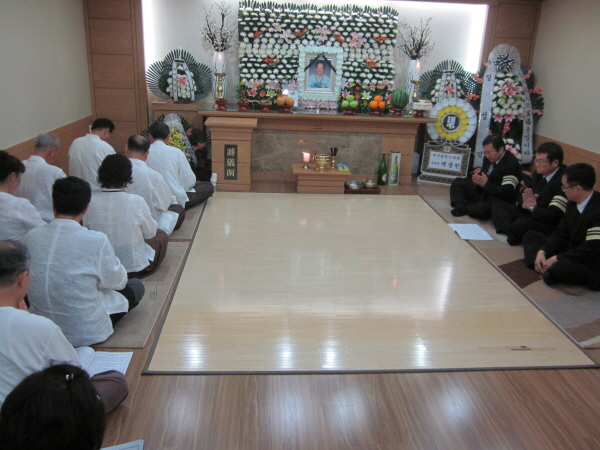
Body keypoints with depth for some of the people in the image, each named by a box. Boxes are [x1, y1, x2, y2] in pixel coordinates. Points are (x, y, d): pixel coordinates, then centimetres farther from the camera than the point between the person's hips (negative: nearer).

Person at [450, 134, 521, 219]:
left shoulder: (511, 164, -19)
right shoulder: (489, 158, 5)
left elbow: (506, 192, -25)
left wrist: (486, 184, -26)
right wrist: (478, 178, -10)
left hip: (500, 201, -9)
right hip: (483, 193, 9)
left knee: (478, 210, -40)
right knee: (457, 182, 5)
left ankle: (466, 206, -6)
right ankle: (460, 206, -17)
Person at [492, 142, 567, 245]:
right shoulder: (538, 174, 5)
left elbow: (553, 215, -27)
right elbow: (522, 198, 11)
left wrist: (532, 207, -14)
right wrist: (524, 204, -12)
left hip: (551, 225, -9)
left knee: (521, 224, -38)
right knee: (498, 206, 3)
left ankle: (515, 236, -5)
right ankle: (510, 232, -21)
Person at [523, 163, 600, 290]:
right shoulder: (572, 203, 3)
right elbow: (561, 234, 6)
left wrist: (556, 259, -22)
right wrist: (542, 252, -11)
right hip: (573, 252, 9)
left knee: (562, 267, -42)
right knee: (531, 235, 9)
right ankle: (545, 265, -14)